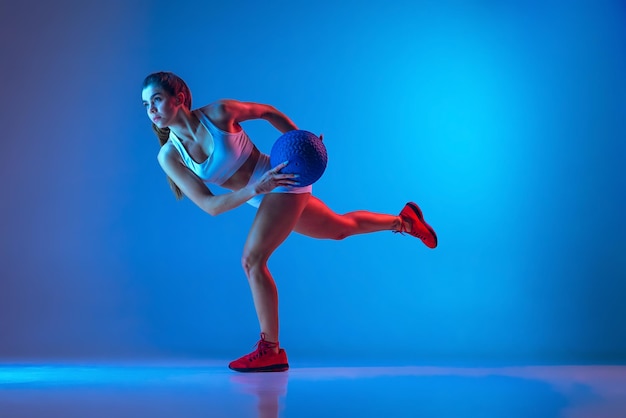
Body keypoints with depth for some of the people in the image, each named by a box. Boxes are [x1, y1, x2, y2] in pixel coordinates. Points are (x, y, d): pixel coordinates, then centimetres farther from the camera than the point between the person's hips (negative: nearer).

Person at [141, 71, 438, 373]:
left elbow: (267, 111, -3)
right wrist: (255, 189, -30)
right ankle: (403, 219, 51)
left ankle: (271, 351, -4)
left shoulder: (219, 112, -22)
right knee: (341, 228, 26)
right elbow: (210, 205, -15)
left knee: (252, 259, -18)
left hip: (285, 180, -6)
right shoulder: (169, 156, -10)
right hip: (263, 196, 6)